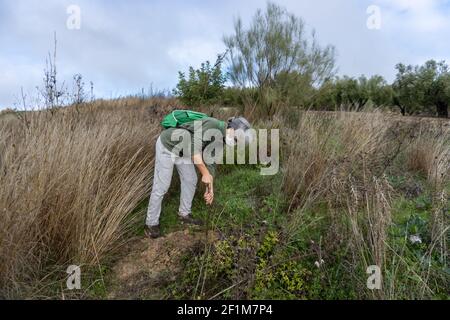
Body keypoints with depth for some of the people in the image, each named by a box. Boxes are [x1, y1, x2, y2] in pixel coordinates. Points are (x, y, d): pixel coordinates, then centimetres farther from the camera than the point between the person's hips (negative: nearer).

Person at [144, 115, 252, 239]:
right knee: (161, 186, -3)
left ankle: (185, 214, 30)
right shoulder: (213, 125, -30)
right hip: (167, 146, -9)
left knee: (190, 180, 11)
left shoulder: (220, 140, 0)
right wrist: (205, 174, -31)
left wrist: (210, 189, 4)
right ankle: (151, 223, 14)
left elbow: (210, 163, 6)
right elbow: (193, 149, -38)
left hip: (183, 150, 9)